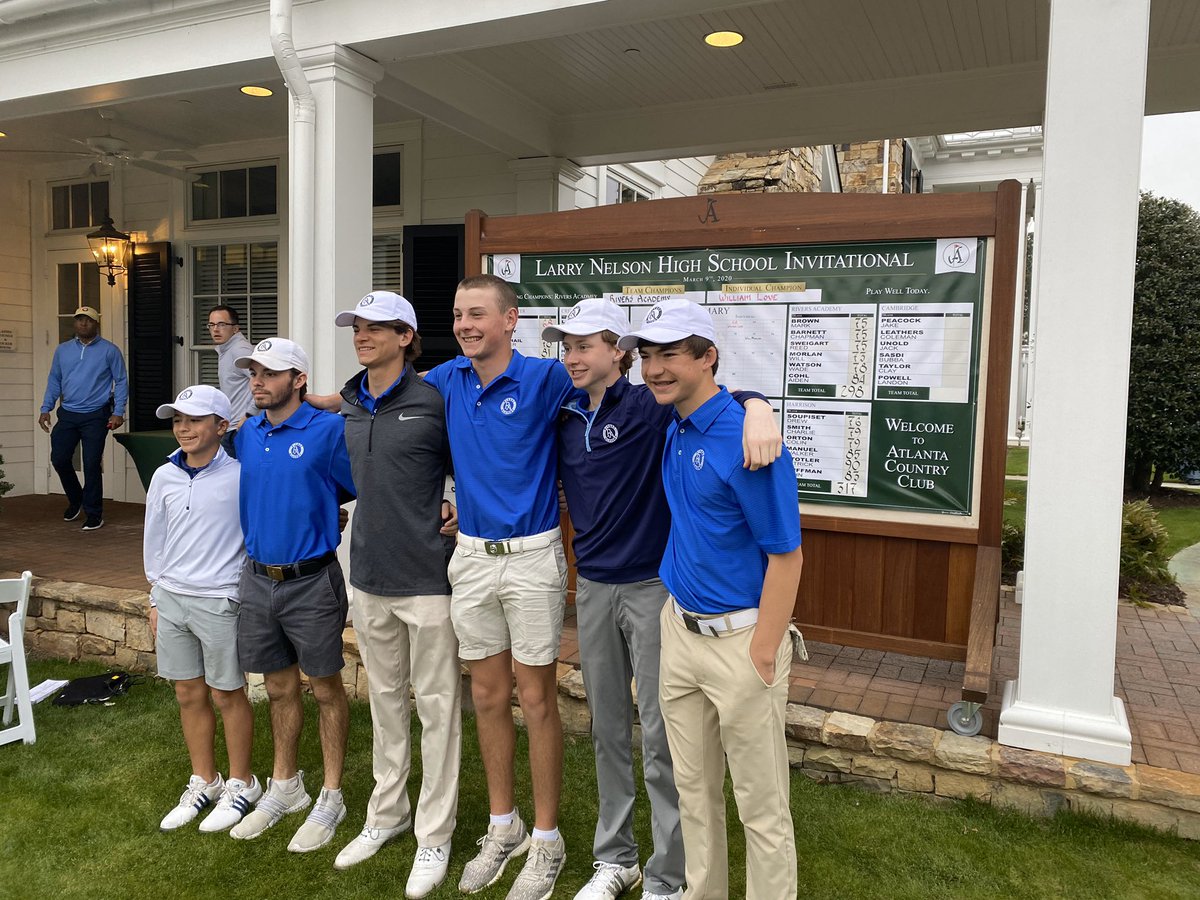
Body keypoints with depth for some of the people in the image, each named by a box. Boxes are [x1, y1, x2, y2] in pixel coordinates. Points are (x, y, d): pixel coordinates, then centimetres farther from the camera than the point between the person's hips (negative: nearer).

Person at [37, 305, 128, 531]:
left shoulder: (109, 351, -1)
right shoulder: (62, 350, 11)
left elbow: (121, 381, -2)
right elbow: (54, 381, 15)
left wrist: (118, 412, -10)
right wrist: (46, 408, 7)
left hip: (96, 416, -4)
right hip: (67, 414, 4)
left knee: (92, 464, -4)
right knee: (59, 458, 3)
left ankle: (94, 514, 9)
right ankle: (75, 500, 28)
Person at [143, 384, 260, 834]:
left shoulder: (241, 475, -11)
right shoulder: (165, 477, 5)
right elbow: (154, 541, 13)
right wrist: (156, 599, 15)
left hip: (220, 601, -5)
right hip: (172, 598, 5)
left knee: (227, 695, 6)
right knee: (188, 694, 14)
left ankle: (241, 784, 23)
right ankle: (203, 781, 31)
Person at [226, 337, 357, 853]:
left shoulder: (328, 431, -13)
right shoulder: (246, 435, 7)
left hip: (311, 582, -6)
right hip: (258, 579, 6)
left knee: (325, 689, 7)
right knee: (279, 688, 18)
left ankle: (331, 797, 21)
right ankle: (284, 786, 35)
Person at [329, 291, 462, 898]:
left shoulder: (433, 402, -12)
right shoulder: (349, 407, 7)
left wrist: (462, 514, -9)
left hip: (426, 578, -6)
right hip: (368, 574, 7)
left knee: (436, 706, 5)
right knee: (385, 699, 19)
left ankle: (434, 836, 19)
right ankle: (387, 814, 36)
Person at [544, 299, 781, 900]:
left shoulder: (648, 407, -11)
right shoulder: (563, 420, 7)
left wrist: (757, 411, -44)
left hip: (652, 586, -6)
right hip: (592, 588, 6)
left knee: (659, 735, 3)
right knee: (608, 728, 16)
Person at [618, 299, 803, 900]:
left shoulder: (745, 438, -20)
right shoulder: (673, 432, 4)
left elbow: (786, 555, -18)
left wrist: (762, 657, -17)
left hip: (740, 640, -8)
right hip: (679, 630, 8)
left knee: (760, 804, 7)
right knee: (693, 788, 20)